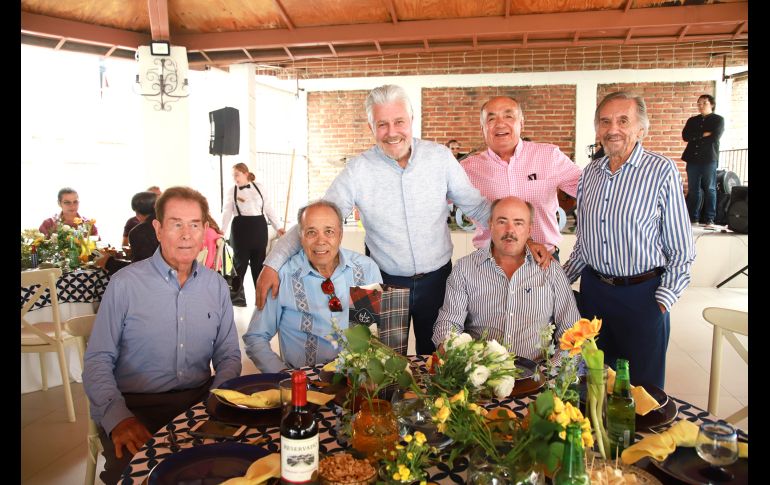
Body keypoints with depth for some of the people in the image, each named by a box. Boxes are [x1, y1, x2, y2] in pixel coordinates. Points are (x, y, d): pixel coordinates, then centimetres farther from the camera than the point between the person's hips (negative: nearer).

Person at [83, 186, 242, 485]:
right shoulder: (125, 283, -3)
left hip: (199, 401, 3)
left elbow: (228, 356, 10)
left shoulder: (216, 285, 8)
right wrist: (118, 417, -19)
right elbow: (98, 360, -3)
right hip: (135, 406, -3)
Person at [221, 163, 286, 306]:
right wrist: (222, 233, -19)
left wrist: (278, 227, 5)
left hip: (259, 227, 2)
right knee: (240, 261, 2)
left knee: (259, 261, 10)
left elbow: (269, 209, 8)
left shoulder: (259, 188, 4)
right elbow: (226, 213, -7)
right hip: (240, 227, -2)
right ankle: (236, 295, 13)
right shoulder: (232, 192, 0)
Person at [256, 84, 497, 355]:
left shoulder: (440, 157, -6)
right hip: (386, 282, -1)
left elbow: (476, 206, 1)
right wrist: (273, 264, -18)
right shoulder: (358, 170, -11)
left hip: (436, 278, 1)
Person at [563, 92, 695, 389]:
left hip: (642, 294, -4)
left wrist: (664, 300, -11)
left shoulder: (662, 171, -9)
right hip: (592, 289, 5)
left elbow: (681, 249, -7)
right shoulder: (590, 173, 6)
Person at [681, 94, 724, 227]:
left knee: (710, 189, -1)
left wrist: (696, 137, -3)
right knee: (693, 189, 5)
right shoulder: (692, 120, 16)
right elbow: (685, 136, 0)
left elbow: (714, 137, -10)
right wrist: (703, 135, -8)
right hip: (693, 159, 4)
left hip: (709, 159, -4)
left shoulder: (718, 120, 6)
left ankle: (710, 219, 1)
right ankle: (693, 217, 12)